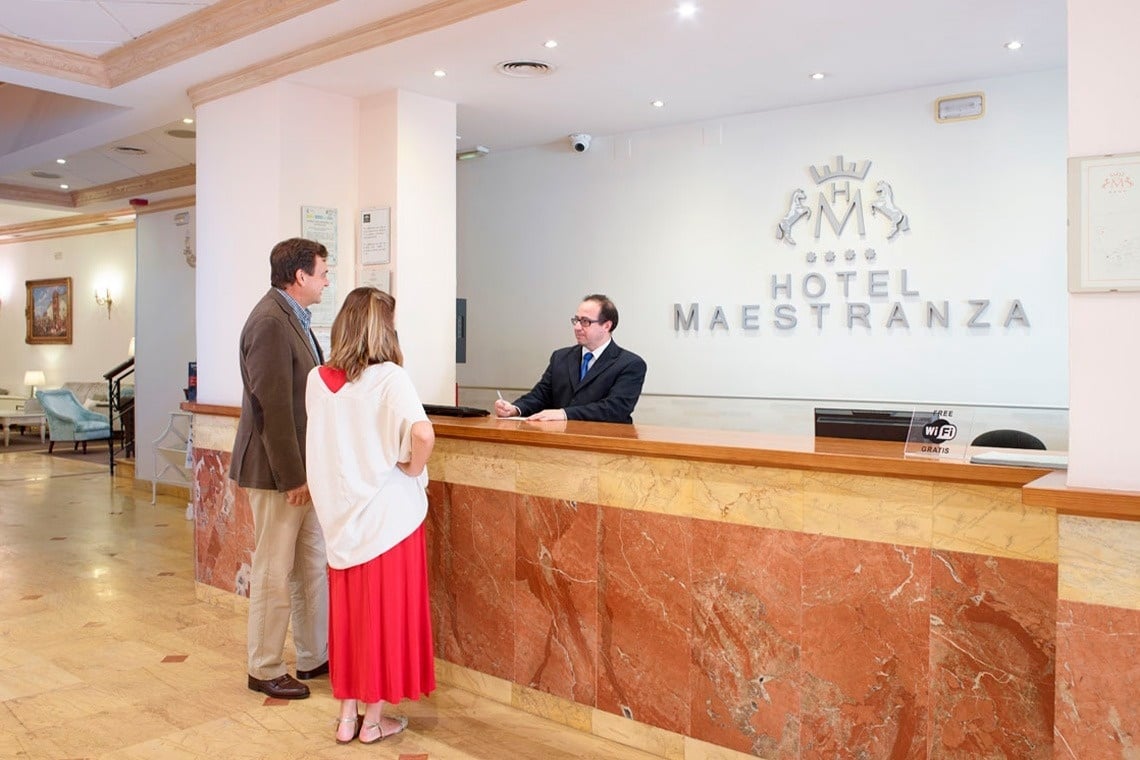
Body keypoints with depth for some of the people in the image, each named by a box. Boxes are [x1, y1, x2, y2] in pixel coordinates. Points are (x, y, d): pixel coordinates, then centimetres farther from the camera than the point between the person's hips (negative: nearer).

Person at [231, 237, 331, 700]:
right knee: (274, 574, 4)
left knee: (313, 566, 16)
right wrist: (292, 477, -20)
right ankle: (265, 670, 19)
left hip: (302, 468, 10)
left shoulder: (293, 318, 12)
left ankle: (314, 658, 29)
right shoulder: (271, 322, -19)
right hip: (277, 471, -10)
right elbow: (272, 406, -22)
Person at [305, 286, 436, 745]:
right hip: (386, 513, -5)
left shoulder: (317, 379, 1)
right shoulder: (388, 377, -16)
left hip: (340, 514, 5)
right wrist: (411, 469, -13)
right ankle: (374, 719, 21)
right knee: (385, 610, 9)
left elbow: (327, 440, 11)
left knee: (347, 611, 17)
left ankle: (347, 715, 26)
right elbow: (422, 434, -29)